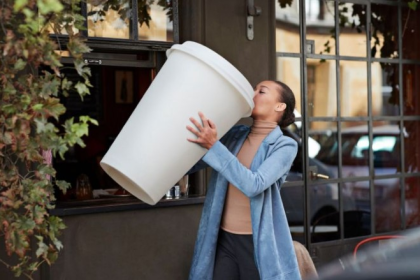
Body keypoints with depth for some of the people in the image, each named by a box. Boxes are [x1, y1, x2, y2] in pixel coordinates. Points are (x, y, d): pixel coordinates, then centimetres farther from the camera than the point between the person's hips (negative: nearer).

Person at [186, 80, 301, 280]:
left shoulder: (285, 146, -7)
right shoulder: (235, 135, 6)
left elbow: (253, 185, -22)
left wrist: (213, 146, -26)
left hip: (258, 244, -4)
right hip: (223, 241, 4)